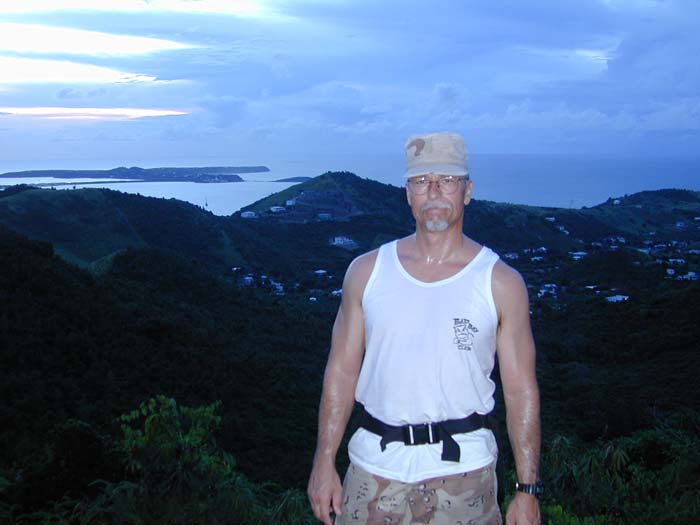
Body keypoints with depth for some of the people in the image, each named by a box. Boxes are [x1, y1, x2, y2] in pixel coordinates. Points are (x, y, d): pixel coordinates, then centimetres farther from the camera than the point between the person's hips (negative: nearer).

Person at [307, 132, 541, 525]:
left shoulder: (501, 283, -5)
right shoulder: (367, 271, 1)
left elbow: (521, 391, -3)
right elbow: (342, 372, 3)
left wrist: (528, 489, -4)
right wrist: (325, 462, 1)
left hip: (462, 468, -1)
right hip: (374, 463, 2)